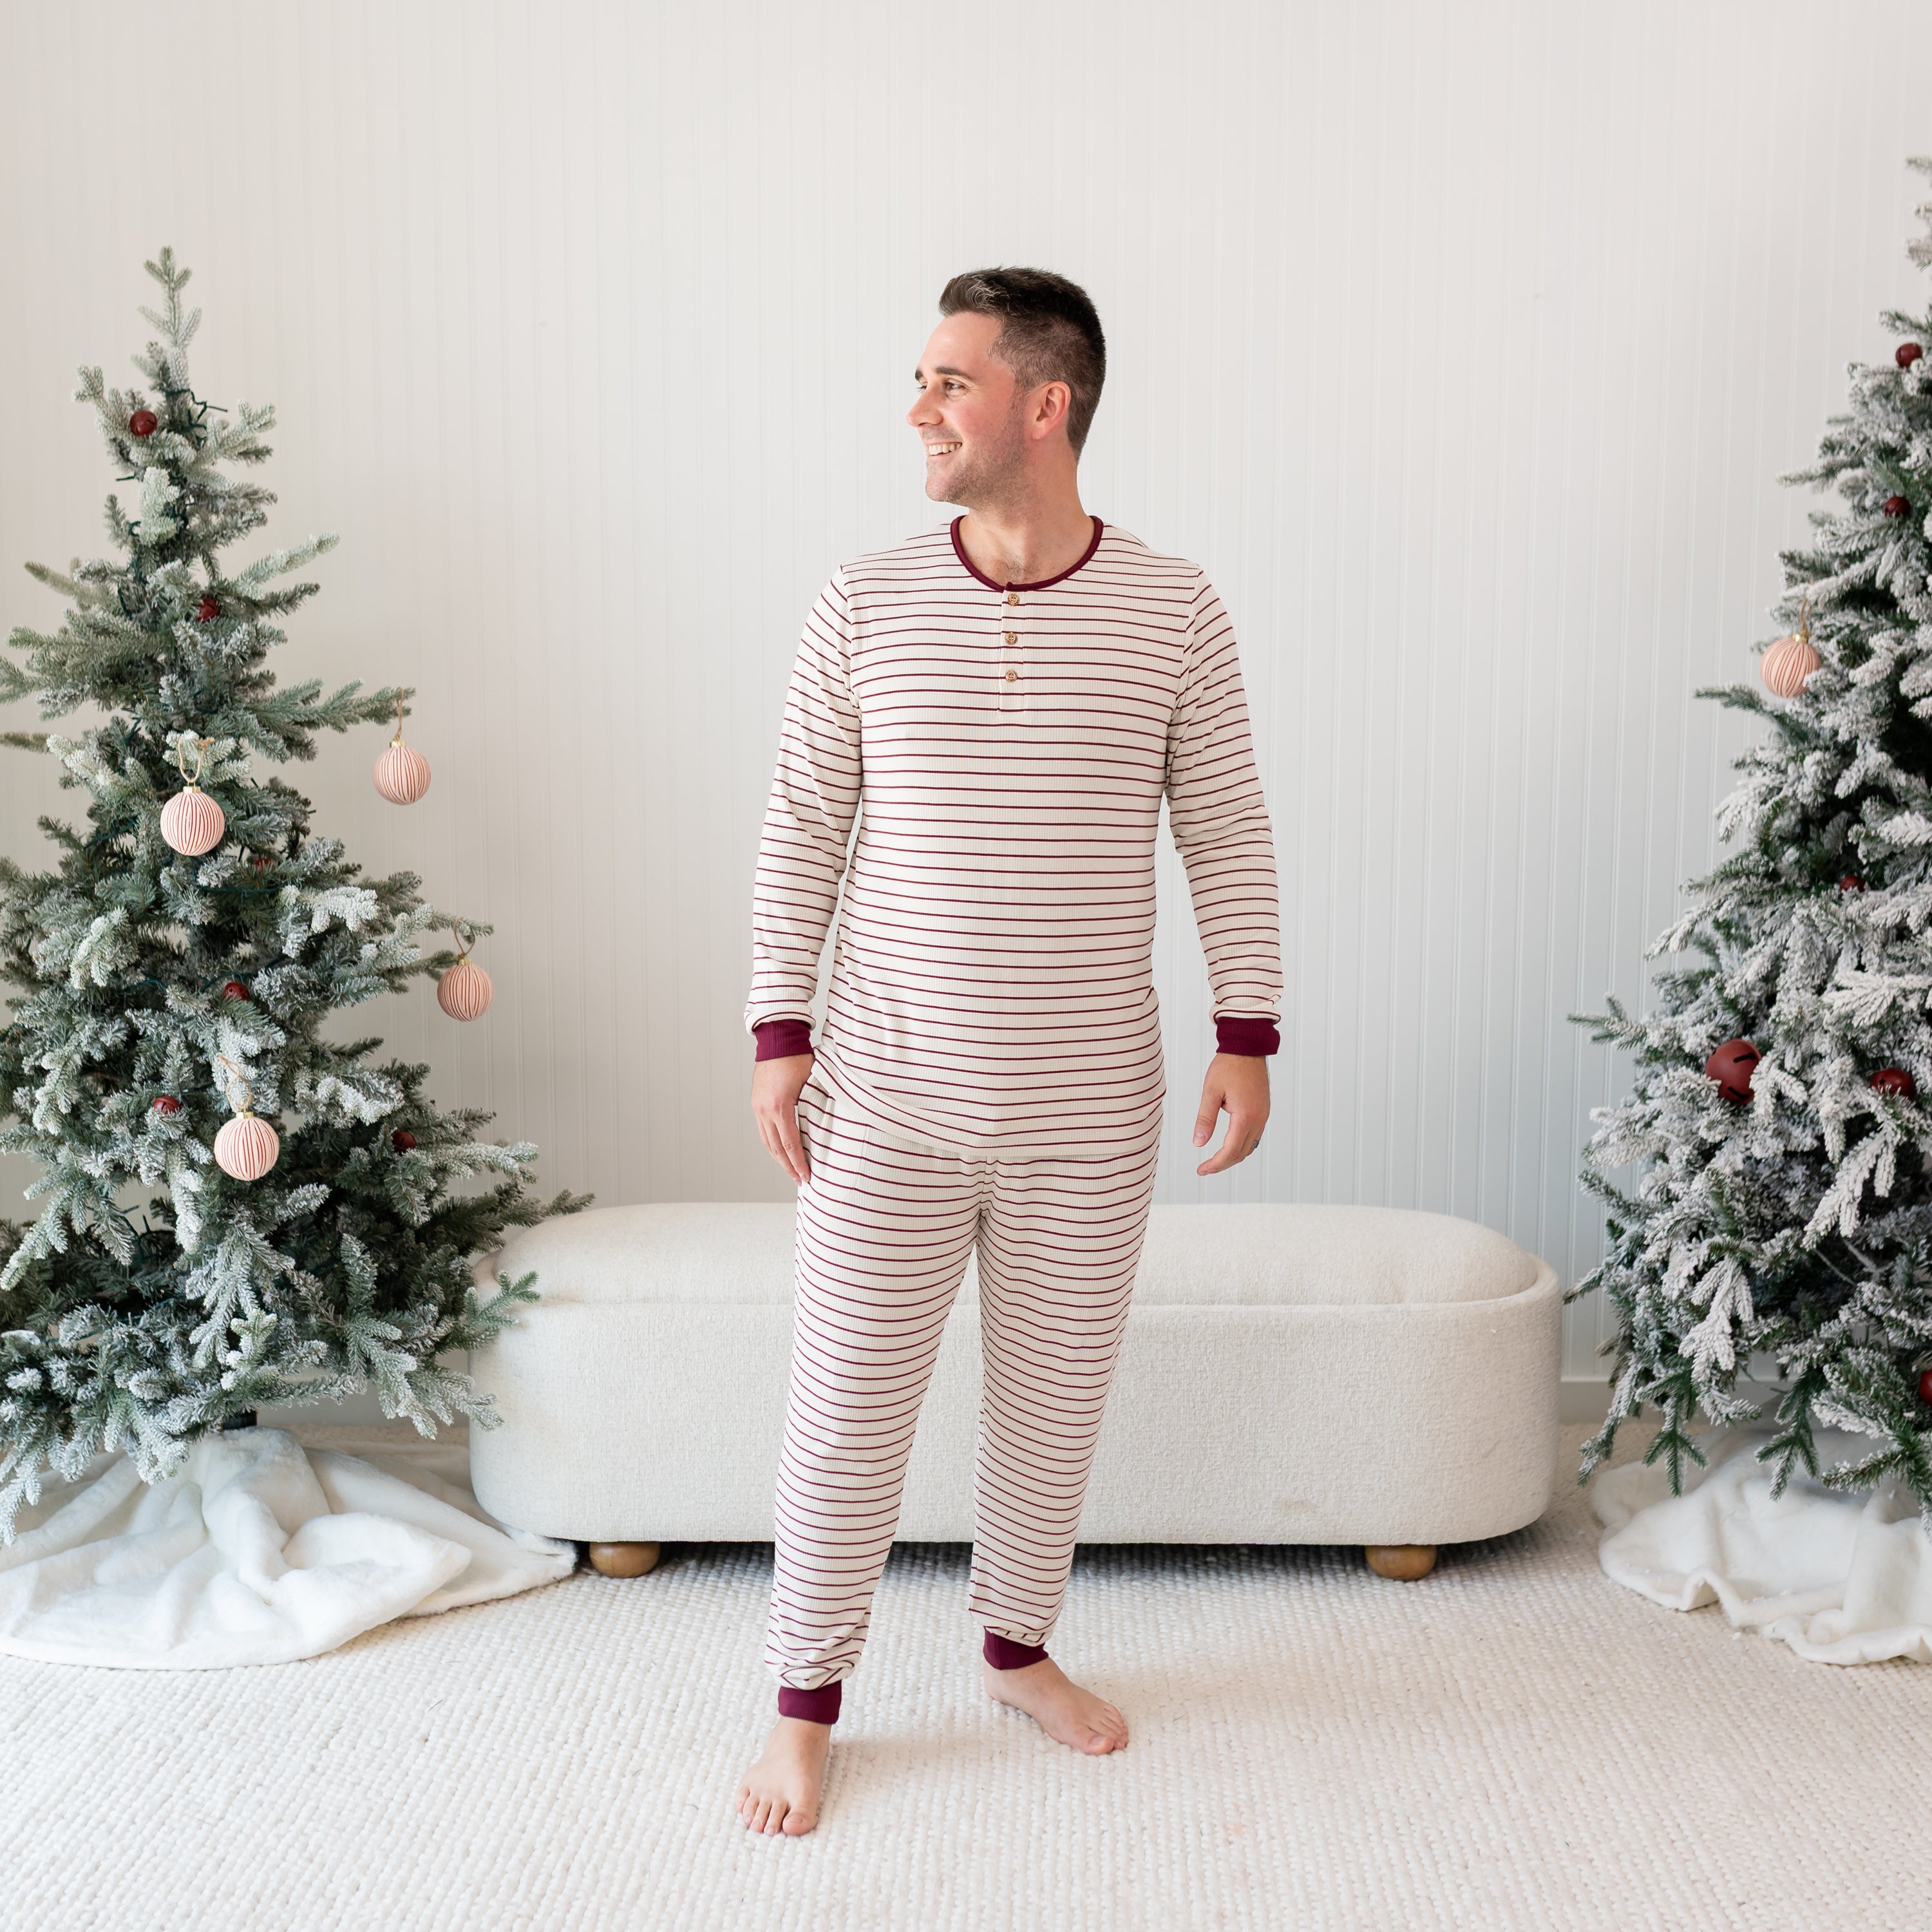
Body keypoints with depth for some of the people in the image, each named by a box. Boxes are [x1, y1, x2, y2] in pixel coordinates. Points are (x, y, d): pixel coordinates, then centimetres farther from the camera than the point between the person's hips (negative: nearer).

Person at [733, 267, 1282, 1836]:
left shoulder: (1174, 613, -3)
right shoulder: (866, 606, -3)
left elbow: (1227, 835, 4)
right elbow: (803, 826, 2)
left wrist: (1249, 1032, 0)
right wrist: (779, 1032, -1)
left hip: (1091, 1111, 1)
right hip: (888, 1101, 0)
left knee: (1057, 1395, 15)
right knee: (846, 1406, 6)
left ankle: (1021, 1646, 39)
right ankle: (808, 1700, 26)